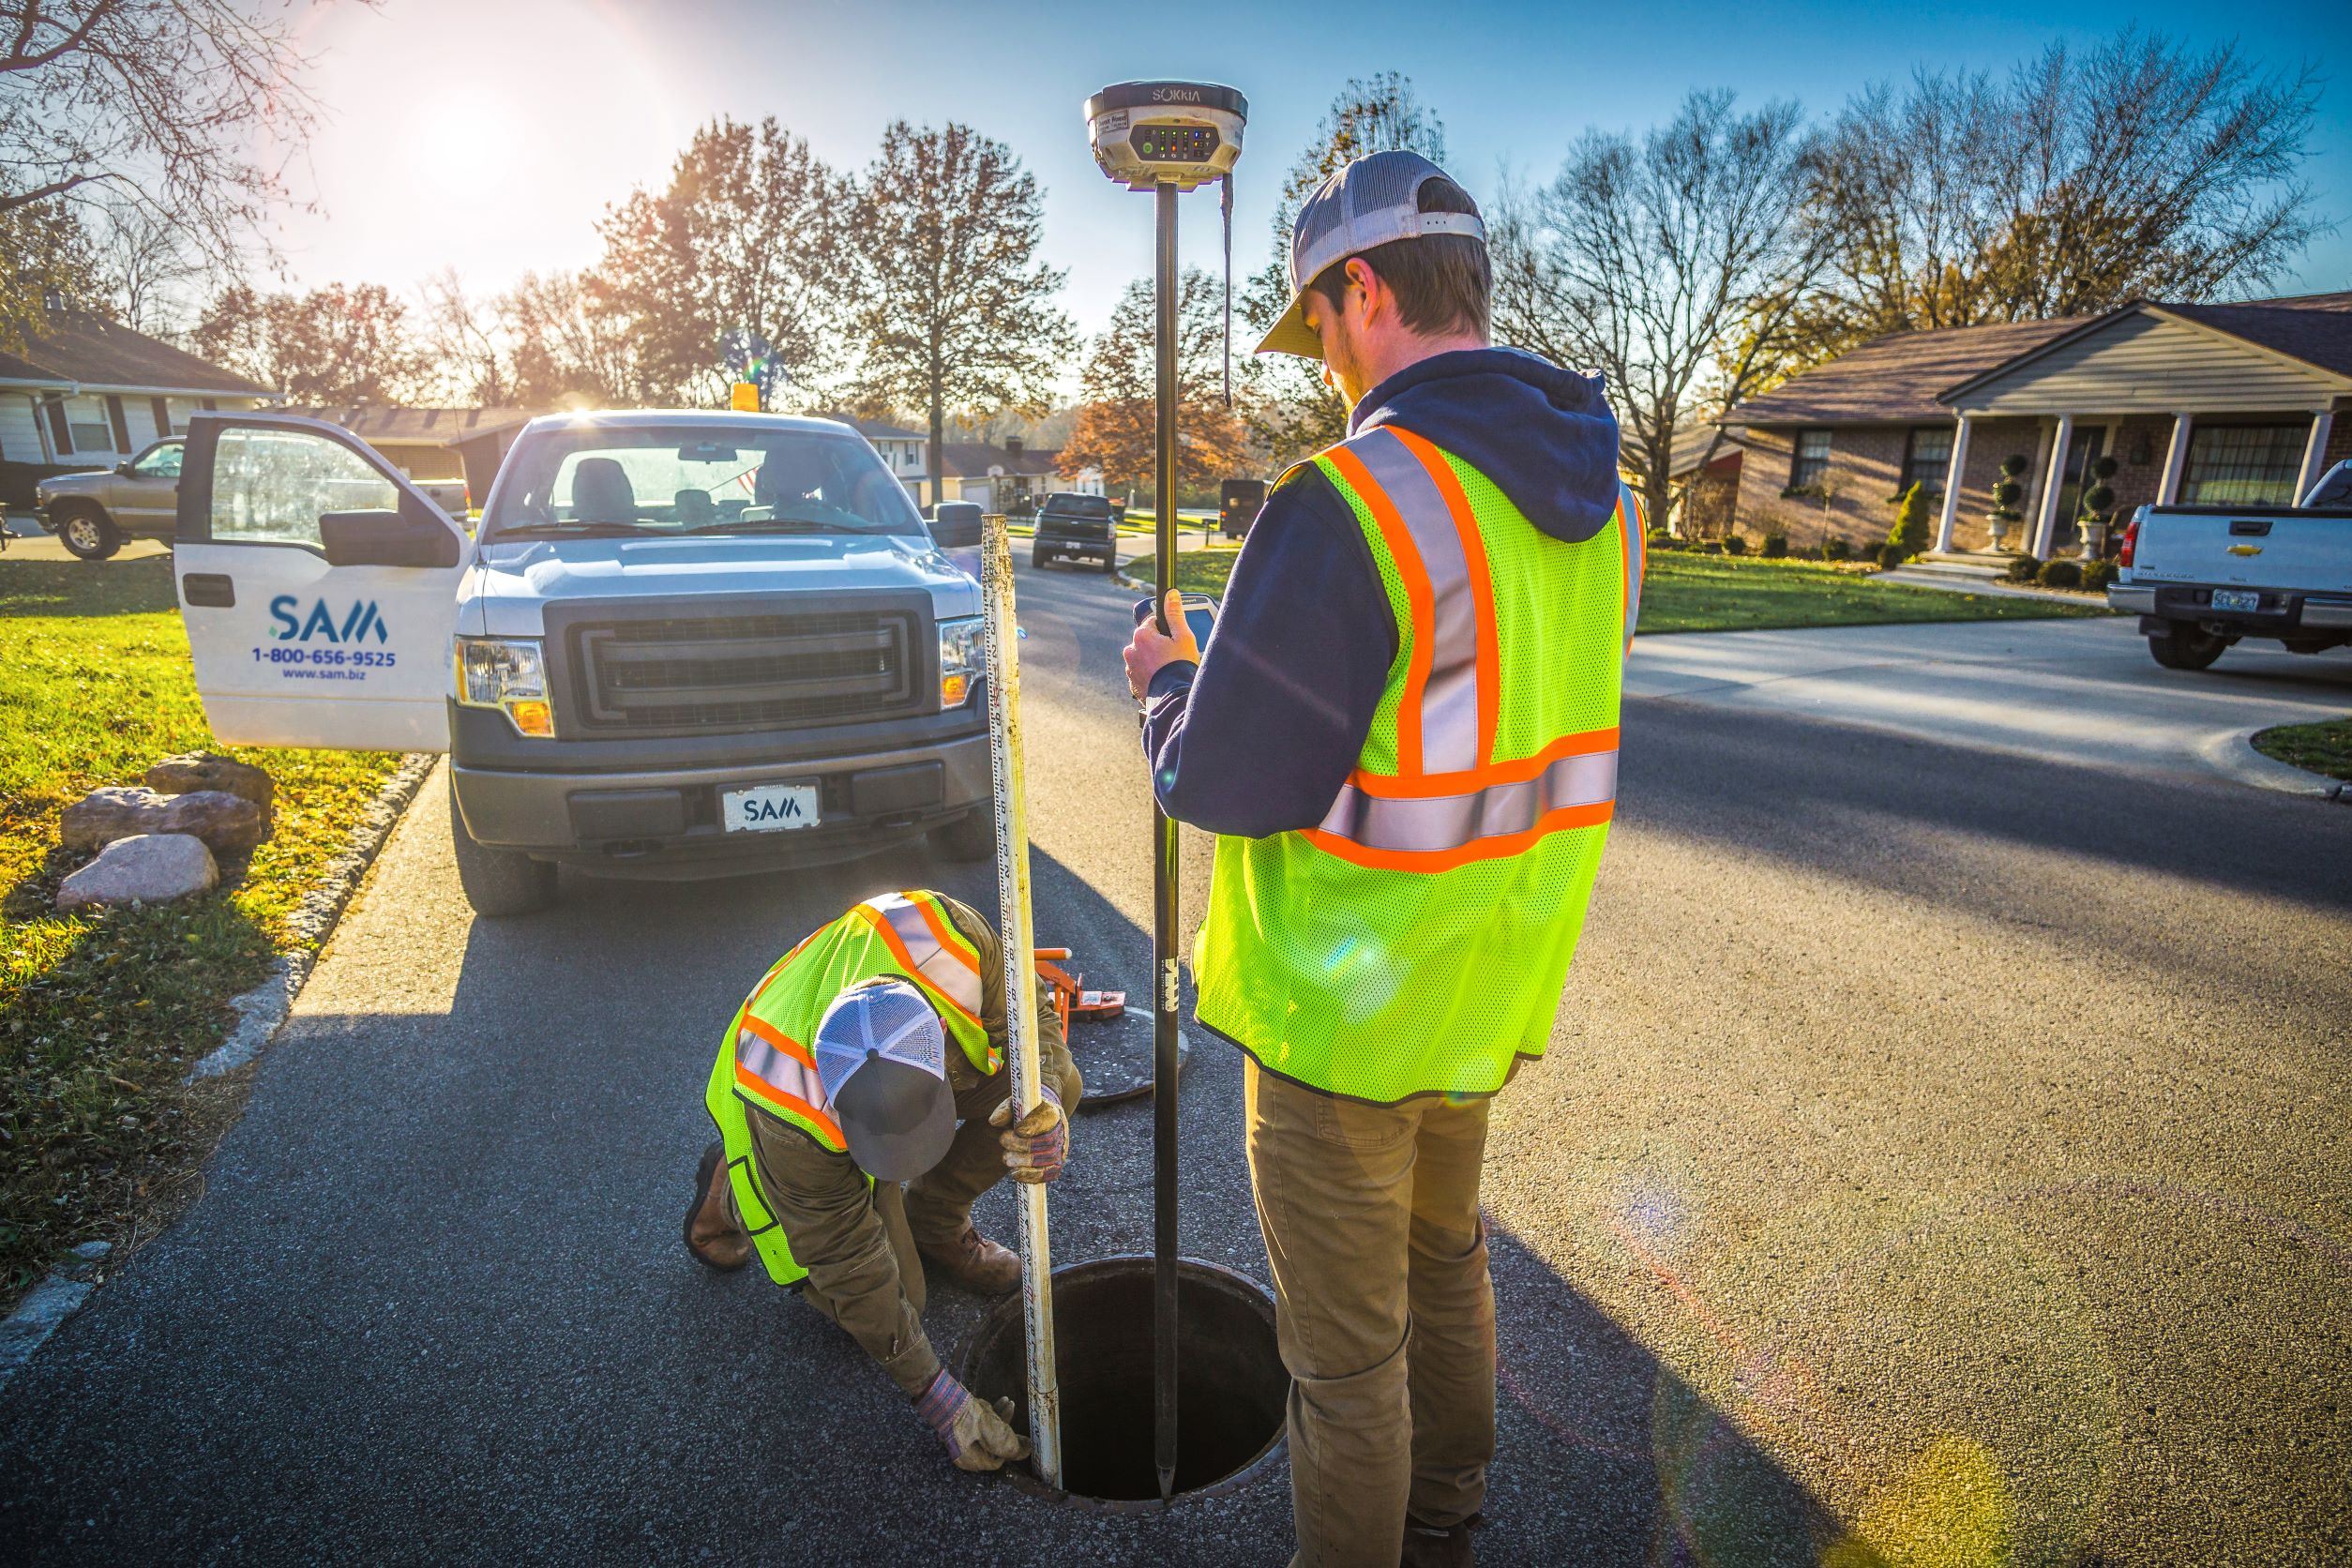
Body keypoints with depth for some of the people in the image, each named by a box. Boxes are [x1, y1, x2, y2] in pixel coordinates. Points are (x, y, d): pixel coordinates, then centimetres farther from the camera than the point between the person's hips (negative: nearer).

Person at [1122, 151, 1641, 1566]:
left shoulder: (1351, 504, -25)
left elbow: (1221, 782, -23)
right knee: (1447, 1261, 29)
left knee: (1346, 1347, 13)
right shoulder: (1600, 500, 2)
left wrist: (1168, 682, -1)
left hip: (1340, 1018, -8)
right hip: (1490, 994, 9)